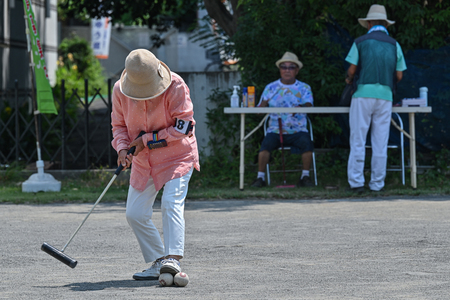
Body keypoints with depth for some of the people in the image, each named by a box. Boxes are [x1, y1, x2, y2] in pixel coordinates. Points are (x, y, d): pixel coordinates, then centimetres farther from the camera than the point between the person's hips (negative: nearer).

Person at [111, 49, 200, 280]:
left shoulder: (175, 86, -21)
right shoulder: (120, 91, -9)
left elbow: (183, 126, -20)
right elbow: (119, 125, 4)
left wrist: (147, 140, -20)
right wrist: (122, 148, -16)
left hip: (176, 156, -5)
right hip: (143, 162, 5)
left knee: (171, 202, -24)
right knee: (135, 214, 3)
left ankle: (173, 258, -27)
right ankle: (157, 262, 13)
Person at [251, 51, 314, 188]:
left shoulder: (304, 88, 10)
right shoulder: (271, 88, 12)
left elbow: (308, 105, -9)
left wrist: (301, 107, -33)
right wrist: (264, 103, -17)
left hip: (297, 130, 0)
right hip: (275, 130, 0)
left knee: (307, 143, -31)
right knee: (266, 144, -30)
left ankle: (305, 177, -15)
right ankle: (260, 178, -19)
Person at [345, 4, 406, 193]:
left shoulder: (360, 42, 1)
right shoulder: (394, 45, 9)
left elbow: (352, 70, -2)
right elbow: (399, 75, 7)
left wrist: (349, 80, 19)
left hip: (363, 94, -2)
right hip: (385, 96, 2)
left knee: (358, 141, 0)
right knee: (380, 143, 5)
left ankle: (356, 182, -5)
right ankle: (377, 183, 6)